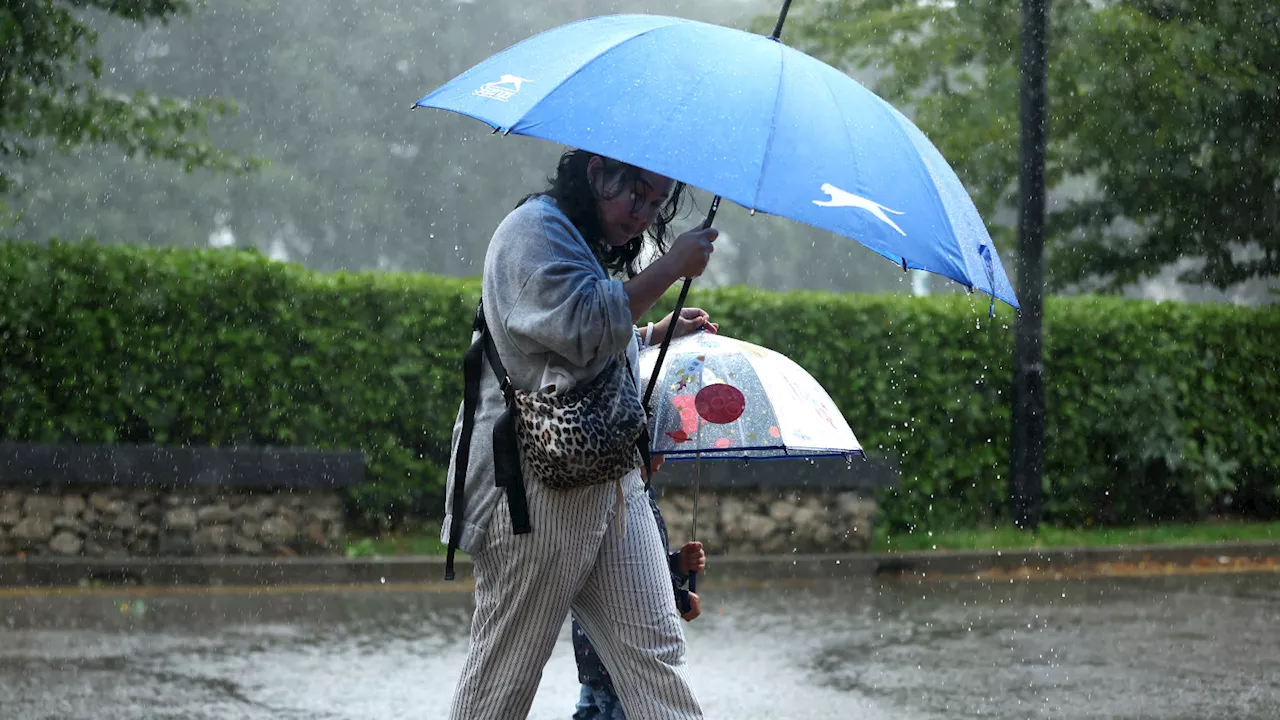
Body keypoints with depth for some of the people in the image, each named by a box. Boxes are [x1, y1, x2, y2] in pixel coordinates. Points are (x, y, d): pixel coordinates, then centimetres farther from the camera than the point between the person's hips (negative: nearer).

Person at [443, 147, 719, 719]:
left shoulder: (588, 250, 23)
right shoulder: (534, 231, -8)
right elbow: (584, 325, -24)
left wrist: (664, 331, 40)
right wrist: (670, 269, -19)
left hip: (612, 481, 10)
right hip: (539, 485, -10)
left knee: (655, 652, -1)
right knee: (506, 670, -3)